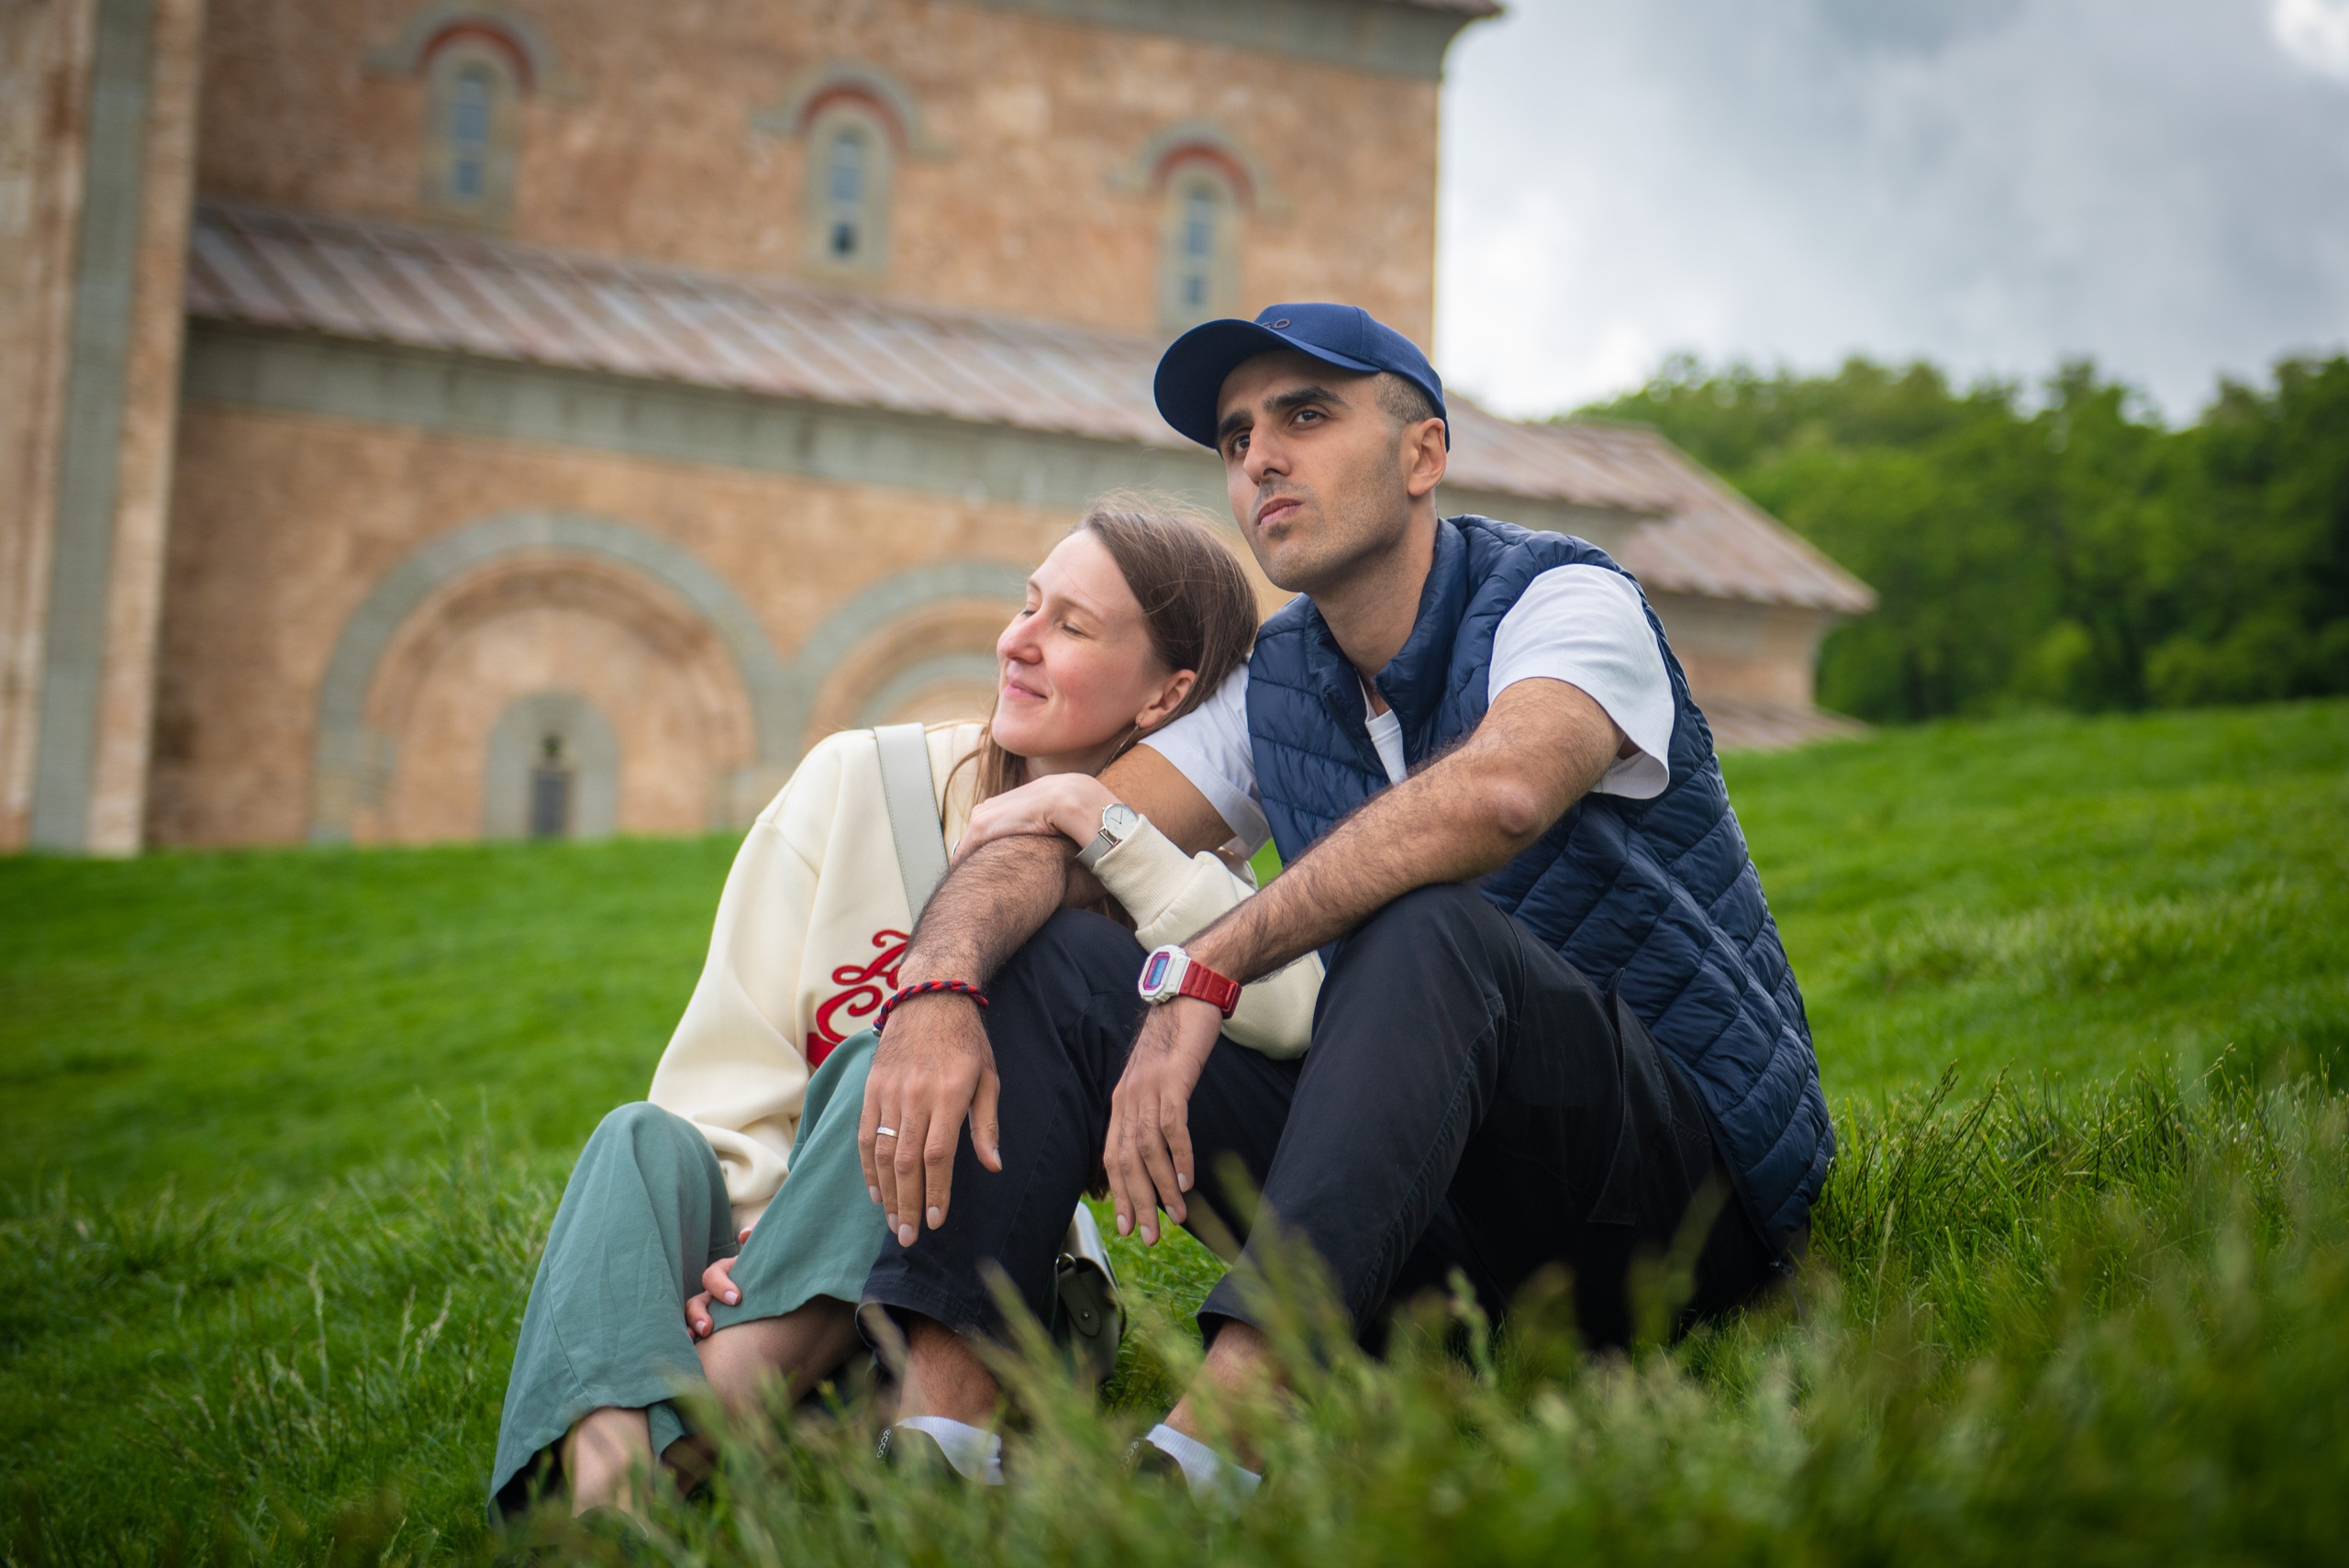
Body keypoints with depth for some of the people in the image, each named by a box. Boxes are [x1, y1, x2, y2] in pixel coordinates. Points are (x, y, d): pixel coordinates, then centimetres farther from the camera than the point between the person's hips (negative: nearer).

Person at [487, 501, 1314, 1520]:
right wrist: (750, 1238, -21)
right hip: (756, 1241, 1)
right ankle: (603, 1483, -52)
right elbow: (732, 1056, -3)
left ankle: (700, 1433, -38)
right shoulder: (858, 781, 1)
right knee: (646, 1140, -29)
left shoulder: (1163, 883, -2)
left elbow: (1289, 1012, -26)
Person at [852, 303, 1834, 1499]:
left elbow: (1497, 795, -34)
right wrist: (937, 988, -25)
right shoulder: (1270, 691, 9)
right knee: (1042, 955, -7)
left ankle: (1219, 1429, -49)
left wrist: (1203, 974, -33)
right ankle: (940, 1413, -25)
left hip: (1694, 1169, -6)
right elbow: (1038, 846, -2)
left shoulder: (1562, 600, -10)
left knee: (1427, 925, -37)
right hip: (1461, 1225, 6)